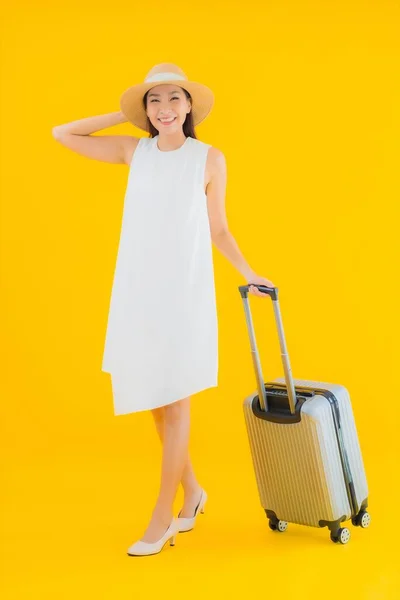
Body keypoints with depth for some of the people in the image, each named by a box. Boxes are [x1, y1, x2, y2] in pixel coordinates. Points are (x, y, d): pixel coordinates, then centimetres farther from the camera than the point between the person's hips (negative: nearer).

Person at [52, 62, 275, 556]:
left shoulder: (210, 158, -2)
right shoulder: (134, 151, 6)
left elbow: (217, 230, 6)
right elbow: (62, 135, 10)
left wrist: (249, 275, 1)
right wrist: (123, 116, 7)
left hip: (185, 292, -4)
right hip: (138, 291, 4)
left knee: (174, 403, 0)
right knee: (154, 400, 11)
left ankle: (161, 518, 10)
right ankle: (192, 491, 31)